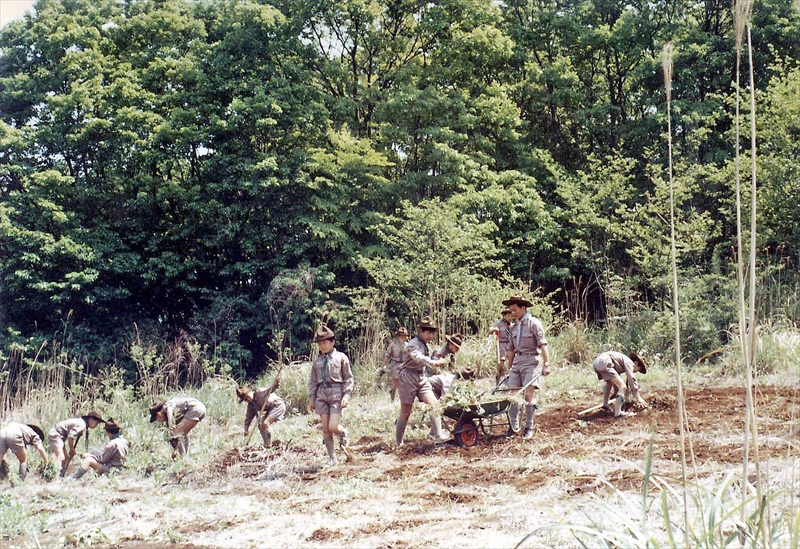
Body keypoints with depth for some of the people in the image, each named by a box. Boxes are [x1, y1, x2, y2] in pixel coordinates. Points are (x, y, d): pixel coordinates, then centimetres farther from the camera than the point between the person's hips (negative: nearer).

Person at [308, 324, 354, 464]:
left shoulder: (341, 357, 2)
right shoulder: (317, 361, 13)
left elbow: (349, 379, 2)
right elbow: (312, 381, 18)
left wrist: (346, 396, -9)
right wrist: (312, 399, 12)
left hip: (337, 394, -4)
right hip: (322, 394, 4)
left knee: (333, 427, -13)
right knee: (325, 428, 1)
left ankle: (344, 435, 22)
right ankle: (332, 457, 11)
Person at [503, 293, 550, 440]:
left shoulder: (534, 323, -5)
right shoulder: (515, 326, 17)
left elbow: (543, 345, -11)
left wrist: (546, 364, -18)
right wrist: (510, 367, 24)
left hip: (532, 361, -7)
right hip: (517, 361, 7)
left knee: (528, 395, -9)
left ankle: (529, 428, 0)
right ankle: (513, 426, 7)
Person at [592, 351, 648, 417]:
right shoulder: (629, 362, 6)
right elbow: (631, 379, -2)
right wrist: (638, 397, 1)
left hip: (596, 363, 11)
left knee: (610, 382, 36)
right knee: (623, 387, -8)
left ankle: (605, 405, 42)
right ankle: (618, 413, -8)